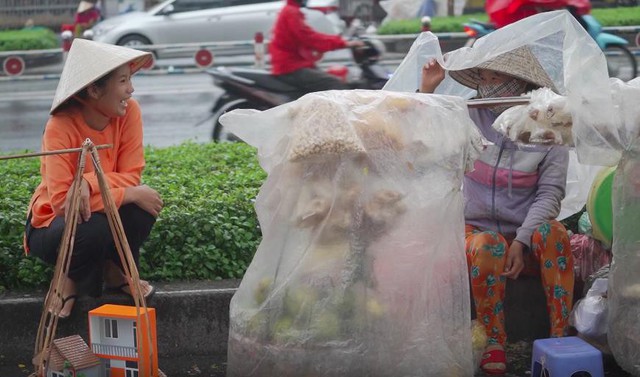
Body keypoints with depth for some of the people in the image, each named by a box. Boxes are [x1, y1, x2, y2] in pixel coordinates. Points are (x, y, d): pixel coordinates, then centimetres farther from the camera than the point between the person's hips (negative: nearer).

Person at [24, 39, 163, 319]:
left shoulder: (128, 111, -14)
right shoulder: (61, 127, -27)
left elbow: (131, 176, -16)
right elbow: (61, 200, -32)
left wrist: (88, 183, -36)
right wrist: (131, 194, -33)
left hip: (102, 210, 4)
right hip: (54, 221, -4)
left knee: (143, 207, -28)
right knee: (93, 229, -37)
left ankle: (116, 272, 2)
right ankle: (71, 280, -1)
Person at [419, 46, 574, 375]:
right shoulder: (469, 117, 1)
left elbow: (550, 192, -7)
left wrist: (522, 240, -20)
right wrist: (426, 90, -9)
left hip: (526, 237, 0)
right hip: (476, 229, 0)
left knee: (553, 232, -32)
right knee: (487, 246, -34)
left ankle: (560, 338, -28)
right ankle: (494, 343, -20)